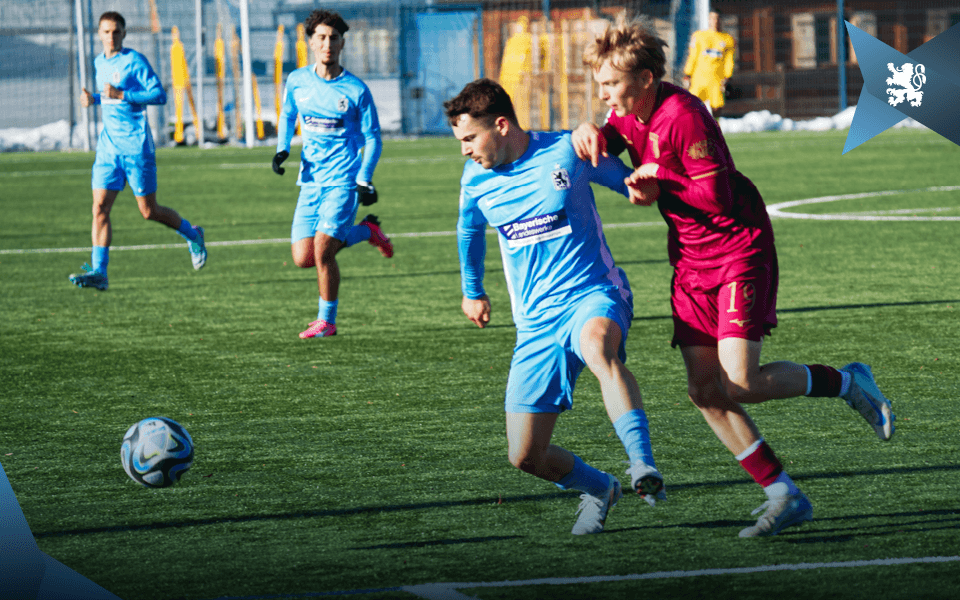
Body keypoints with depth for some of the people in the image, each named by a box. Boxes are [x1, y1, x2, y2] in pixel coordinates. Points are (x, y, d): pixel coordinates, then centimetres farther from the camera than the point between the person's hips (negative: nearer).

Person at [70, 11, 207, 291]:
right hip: (108, 145, 6)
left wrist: (121, 95, -22)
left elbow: (159, 95, -14)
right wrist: (94, 98, 7)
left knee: (149, 211, 1)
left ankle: (191, 234, 28)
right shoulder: (100, 63, 13)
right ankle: (98, 272, -11)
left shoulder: (134, 61, -9)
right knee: (100, 208, -8)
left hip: (136, 145, -6)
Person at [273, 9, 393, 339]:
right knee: (303, 258, -1)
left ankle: (327, 321, 3)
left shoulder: (356, 90, -7)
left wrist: (365, 180, -10)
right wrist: (282, 149, 4)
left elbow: (372, 137, 0)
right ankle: (366, 231, 23)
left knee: (322, 249, -17)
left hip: (343, 180, -5)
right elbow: (287, 115, 22)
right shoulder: (297, 81, 3)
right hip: (311, 181, 5)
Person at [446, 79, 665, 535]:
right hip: (535, 322, 5)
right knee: (526, 456, -1)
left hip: (593, 295, -5)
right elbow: (469, 230, 28)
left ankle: (643, 467, -49)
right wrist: (472, 290, 41)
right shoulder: (476, 180, 6)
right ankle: (599, 489, 30)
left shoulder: (566, 152, -8)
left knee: (597, 345, -43)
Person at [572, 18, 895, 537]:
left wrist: (658, 185, -15)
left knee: (738, 385, -17)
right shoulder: (629, 114, 4)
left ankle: (846, 383, 7)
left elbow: (717, 196, -23)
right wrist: (588, 134, -11)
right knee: (704, 391, -1)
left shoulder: (682, 116, -22)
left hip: (739, 250, -9)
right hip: (690, 260, 9)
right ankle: (784, 496, 5)